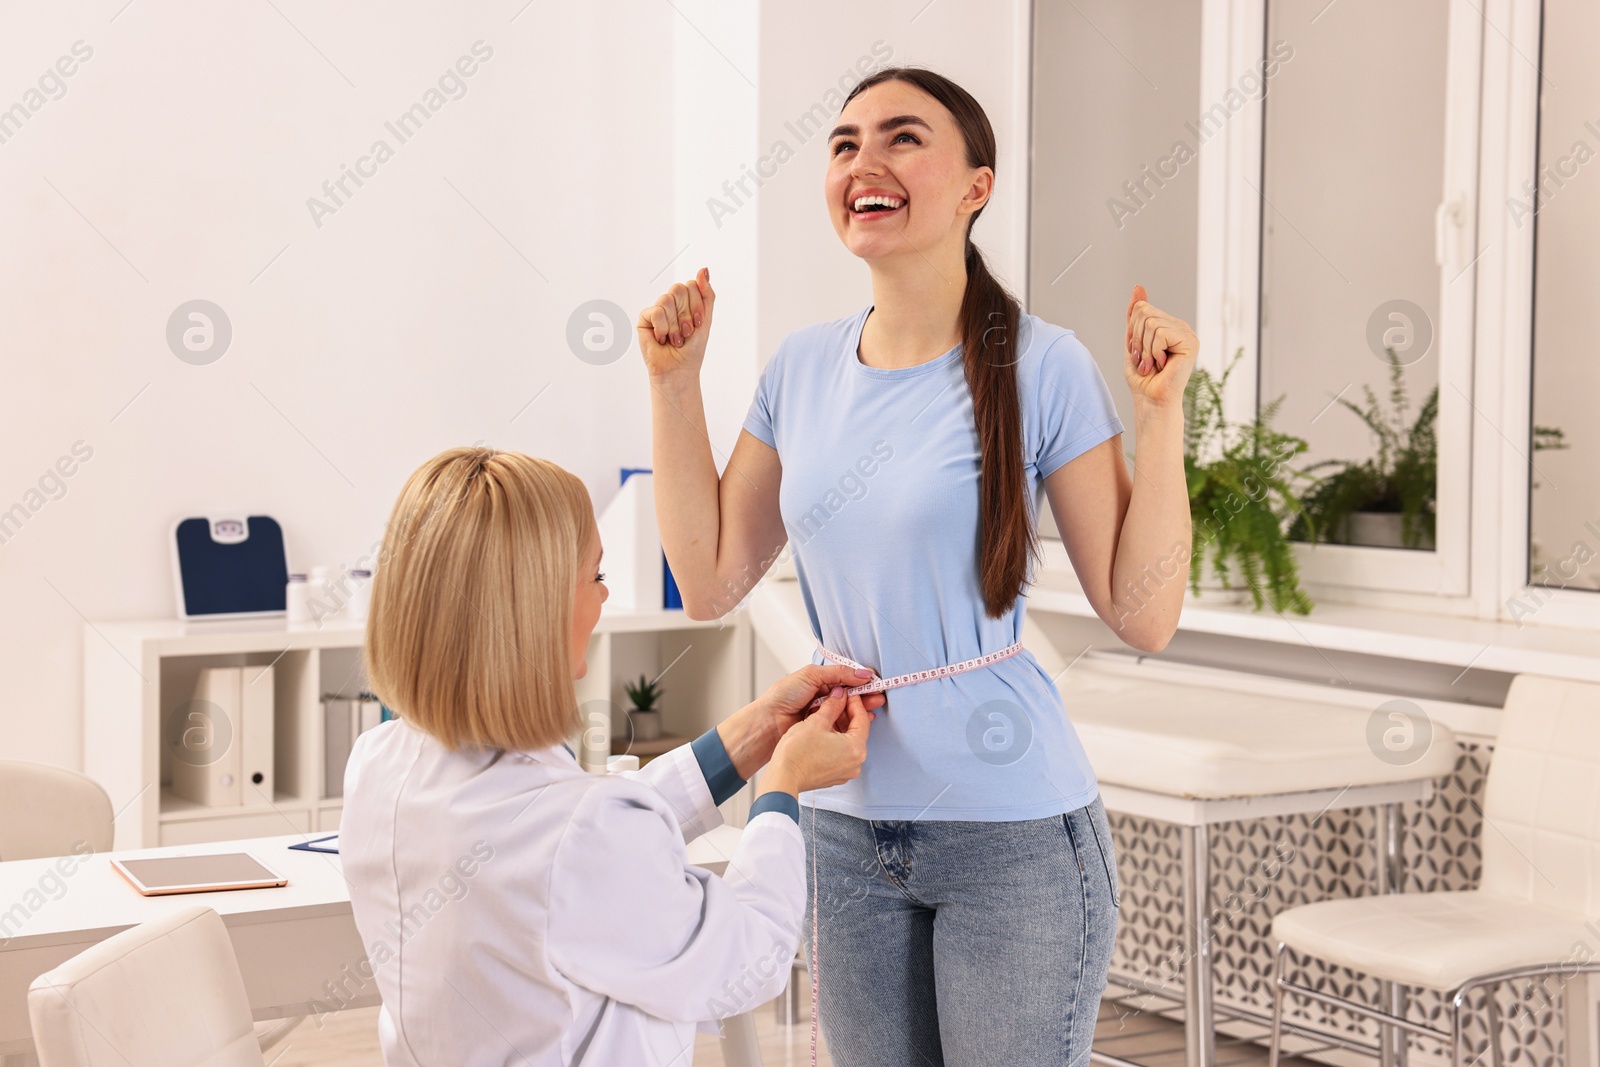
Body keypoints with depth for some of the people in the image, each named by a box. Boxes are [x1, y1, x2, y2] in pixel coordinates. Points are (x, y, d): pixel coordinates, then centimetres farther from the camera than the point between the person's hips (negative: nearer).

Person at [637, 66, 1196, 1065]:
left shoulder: (1039, 365, -11)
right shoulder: (804, 367, 4)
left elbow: (1143, 614, -10)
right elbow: (710, 582, 7)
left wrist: (1163, 406, -17)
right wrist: (675, 380, 5)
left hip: (1010, 830, -5)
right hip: (846, 825, 5)